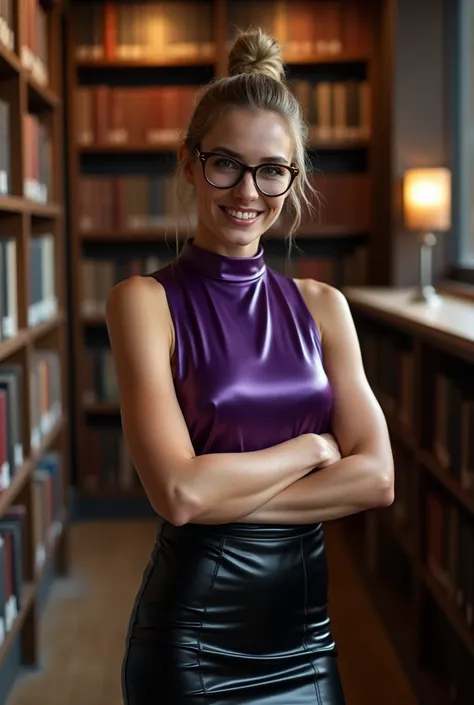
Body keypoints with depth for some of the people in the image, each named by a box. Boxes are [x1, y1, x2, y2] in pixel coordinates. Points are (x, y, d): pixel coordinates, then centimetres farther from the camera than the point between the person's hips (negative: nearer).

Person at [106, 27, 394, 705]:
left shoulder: (322, 305, 4)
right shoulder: (145, 301, -9)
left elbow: (376, 477, -6)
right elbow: (180, 492, -20)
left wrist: (224, 494, -15)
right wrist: (313, 447, -8)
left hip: (306, 626, 4)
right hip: (194, 634, -4)